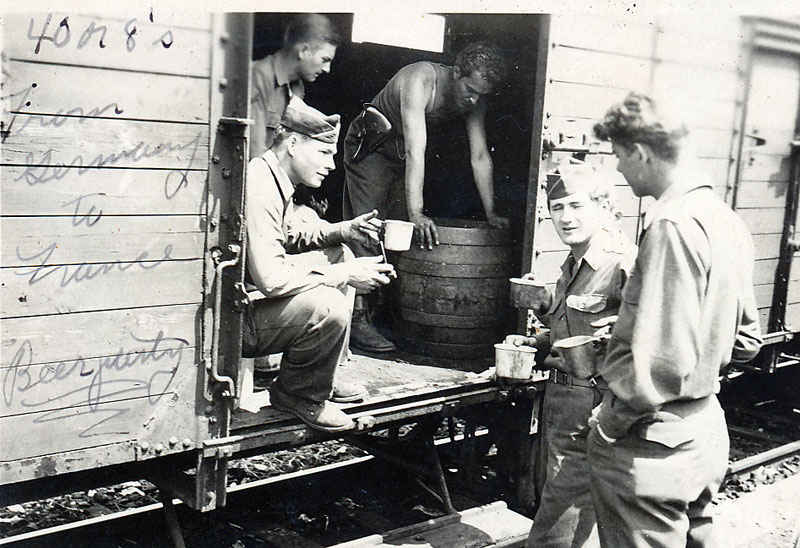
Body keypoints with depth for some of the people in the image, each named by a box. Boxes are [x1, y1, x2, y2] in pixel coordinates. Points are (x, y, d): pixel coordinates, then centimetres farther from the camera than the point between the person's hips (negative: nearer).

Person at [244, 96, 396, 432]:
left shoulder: (276, 180, 8)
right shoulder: (258, 190, -26)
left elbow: (291, 234, 24)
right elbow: (270, 279, -31)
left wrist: (343, 231, 6)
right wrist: (345, 276, -22)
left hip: (254, 294, 11)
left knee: (340, 255, 15)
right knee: (328, 307, -30)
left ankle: (323, 376, 17)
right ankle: (298, 394, 0)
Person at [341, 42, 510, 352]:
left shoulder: (474, 101, -13)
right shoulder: (420, 82, -35)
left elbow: (480, 157, -10)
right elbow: (415, 152, -42)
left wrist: (491, 214, -14)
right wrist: (416, 214, -47)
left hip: (404, 154, 7)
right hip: (370, 146, -7)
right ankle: (357, 319, -15)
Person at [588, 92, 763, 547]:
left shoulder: (673, 224, -22)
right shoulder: (728, 219, 6)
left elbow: (660, 363, -26)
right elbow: (746, 339, 14)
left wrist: (611, 420, -14)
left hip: (653, 445, -9)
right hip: (708, 432, 9)